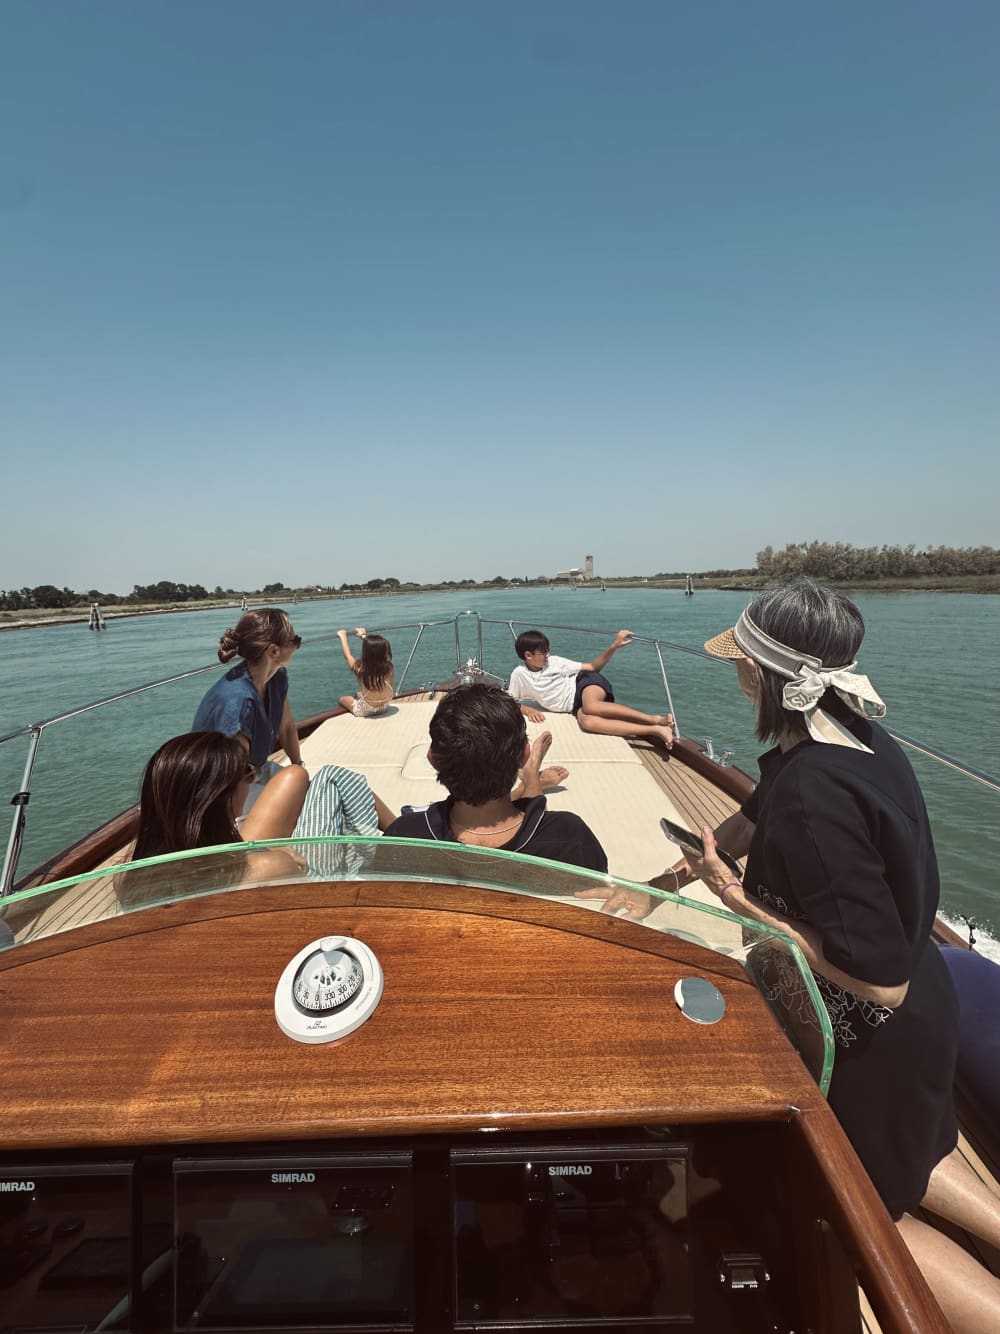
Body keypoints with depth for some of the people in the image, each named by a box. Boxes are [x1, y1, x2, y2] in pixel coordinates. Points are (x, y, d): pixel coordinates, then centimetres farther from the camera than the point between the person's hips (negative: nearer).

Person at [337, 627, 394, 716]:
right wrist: (364, 635, 15)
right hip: (385, 707, 4)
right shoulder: (388, 666, -19)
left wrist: (343, 637, 8)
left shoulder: (361, 670, -28)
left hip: (366, 710, -4)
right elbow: (378, 650, 1)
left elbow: (348, 655, -8)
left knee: (341, 699, 24)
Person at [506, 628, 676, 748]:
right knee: (586, 721, -38)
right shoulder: (519, 675, 3)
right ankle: (655, 730, -39)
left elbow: (593, 667, 6)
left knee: (591, 706, -40)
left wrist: (613, 647, -8)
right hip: (575, 705, 0)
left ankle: (656, 719, -33)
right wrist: (527, 710, -15)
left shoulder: (554, 661, 4)